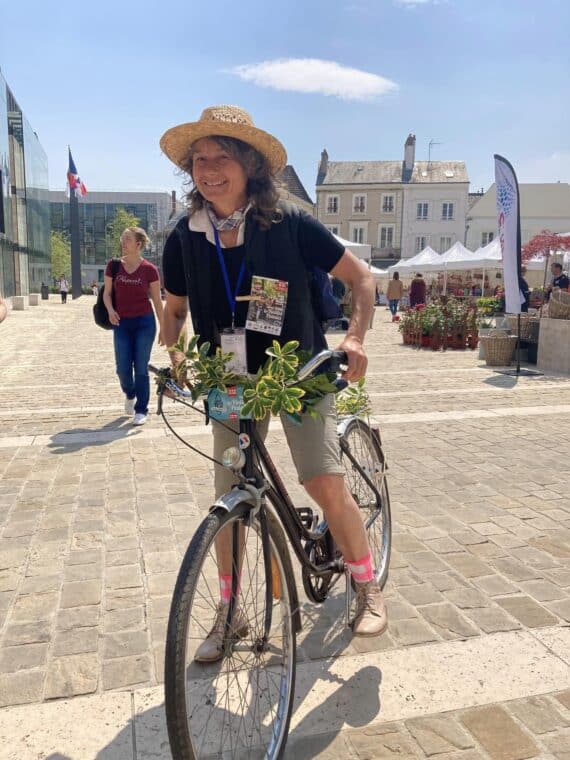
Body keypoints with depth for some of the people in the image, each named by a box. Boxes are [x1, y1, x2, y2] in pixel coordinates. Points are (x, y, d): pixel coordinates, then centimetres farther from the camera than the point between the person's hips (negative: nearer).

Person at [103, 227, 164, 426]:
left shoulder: (149, 269, -4)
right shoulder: (114, 266, 2)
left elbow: (157, 301, 0)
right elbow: (107, 293, 7)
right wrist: (110, 310, -13)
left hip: (144, 322, -2)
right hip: (121, 323, 2)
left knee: (141, 368, 1)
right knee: (123, 368, 3)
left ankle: (141, 410, 14)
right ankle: (129, 394, 36)